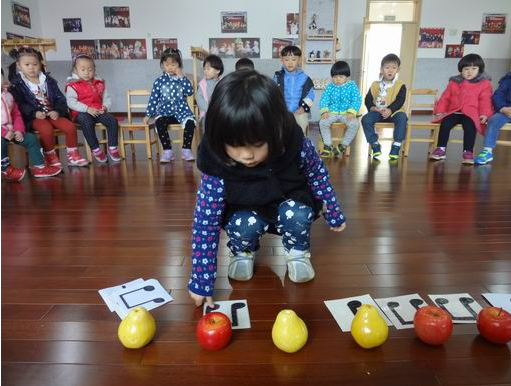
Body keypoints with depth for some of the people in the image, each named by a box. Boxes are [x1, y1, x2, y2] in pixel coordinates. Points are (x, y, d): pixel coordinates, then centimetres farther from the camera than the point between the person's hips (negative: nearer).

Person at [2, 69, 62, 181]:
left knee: (31, 138, -3)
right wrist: (4, 133, -22)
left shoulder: (8, 95, 12)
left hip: (11, 131, 7)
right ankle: (6, 169, -13)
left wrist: (19, 130, -3)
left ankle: (39, 167, 0)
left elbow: (16, 115, 14)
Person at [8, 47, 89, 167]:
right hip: (33, 116, -4)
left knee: (70, 127, -19)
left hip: (52, 113, 4)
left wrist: (57, 111, -10)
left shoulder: (48, 80, 13)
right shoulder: (17, 84, 2)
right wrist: (34, 113, -22)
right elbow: (19, 104, -7)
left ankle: (73, 156, -3)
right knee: (47, 129, -34)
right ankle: (50, 158, -15)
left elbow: (60, 98, 9)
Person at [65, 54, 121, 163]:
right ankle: (96, 149, -22)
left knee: (112, 120, -20)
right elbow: (71, 102, -12)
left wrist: (105, 107, -8)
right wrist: (87, 109, -23)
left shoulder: (99, 83, 14)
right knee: (87, 123, -36)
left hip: (98, 112, 4)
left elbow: (107, 98, 15)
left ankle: (113, 147, -9)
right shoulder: (72, 85, 0)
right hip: (82, 113, -4)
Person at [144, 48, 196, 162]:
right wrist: (148, 115, 5)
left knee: (190, 122, -31)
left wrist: (182, 77, -11)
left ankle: (186, 150, -15)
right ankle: (167, 151, -19)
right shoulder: (159, 81, 6)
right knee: (159, 123, -32)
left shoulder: (182, 79, 8)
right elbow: (153, 99, 9)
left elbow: (190, 92, -10)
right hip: (165, 112, 0)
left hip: (181, 111, 0)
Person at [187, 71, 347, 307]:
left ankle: (298, 253, 3)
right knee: (244, 226, -30)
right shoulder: (217, 167, -31)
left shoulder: (295, 144, -30)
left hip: (292, 204, 1)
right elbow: (206, 223, -26)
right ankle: (242, 253, 5)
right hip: (247, 213, 0)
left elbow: (317, 174, -9)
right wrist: (202, 281, -24)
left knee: (297, 215, -30)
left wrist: (333, 212, 2)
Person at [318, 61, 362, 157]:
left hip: (346, 113, -1)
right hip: (332, 113, 2)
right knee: (322, 122, -27)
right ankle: (327, 146, -11)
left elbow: (357, 100, -4)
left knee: (355, 124, -30)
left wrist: (352, 112, -19)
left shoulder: (352, 86, 3)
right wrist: (324, 111, -15)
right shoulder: (330, 87, 8)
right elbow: (323, 100, 4)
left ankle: (343, 145, -10)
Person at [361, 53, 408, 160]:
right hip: (377, 112, 2)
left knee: (402, 118, -33)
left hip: (394, 112, -2)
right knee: (365, 119, -24)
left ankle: (396, 146, -24)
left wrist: (390, 110, -26)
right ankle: (375, 145, -14)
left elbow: (400, 101, -9)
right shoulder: (375, 85, 10)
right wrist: (371, 107, -14)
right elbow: (368, 99, 8)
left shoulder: (400, 85, 2)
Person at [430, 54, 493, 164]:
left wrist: (484, 114, -14)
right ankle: (441, 149, -19)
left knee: (470, 125, -33)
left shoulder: (484, 83, 9)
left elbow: (485, 101, 1)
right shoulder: (454, 82, 16)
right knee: (445, 123, -27)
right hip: (454, 112, 2)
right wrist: (440, 111, 1)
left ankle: (468, 152, -30)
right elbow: (445, 98, 14)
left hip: (471, 113, -2)